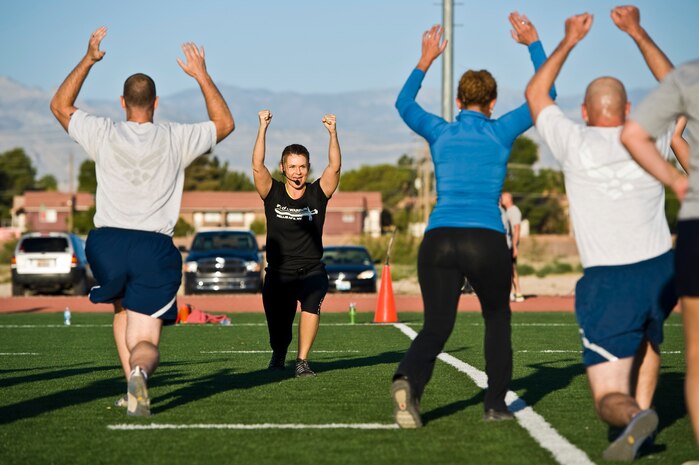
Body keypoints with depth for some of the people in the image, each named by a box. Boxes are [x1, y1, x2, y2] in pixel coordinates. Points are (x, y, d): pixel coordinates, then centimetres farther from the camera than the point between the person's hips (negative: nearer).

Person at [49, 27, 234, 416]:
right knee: (146, 344, 0)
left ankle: (135, 387, 18)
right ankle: (139, 373, -36)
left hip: (107, 244, 1)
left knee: (123, 309, 32)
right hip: (156, 250, -1)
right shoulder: (175, 139, 2)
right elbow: (225, 123, 22)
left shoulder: (104, 134, 2)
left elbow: (60, 105, 21)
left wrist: (89, 60, 22)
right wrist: (202, 76, 25)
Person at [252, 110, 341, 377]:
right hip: (278, 273, 0)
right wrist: (263, 128, -22)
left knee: (311, 302, -33)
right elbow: (257, 166, -14)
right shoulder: (273, 193, 0)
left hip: (312, 270, 0)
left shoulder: (318, 194, 1)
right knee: (279, 336, 3)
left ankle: (302, 361, -25)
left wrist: (332, 133, -24)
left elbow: (334, 167, -12)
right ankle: (278, 356, 40)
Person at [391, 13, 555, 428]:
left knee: (436, 328, 0)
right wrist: (534, 44, 23)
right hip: (488, 241, -1)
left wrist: (426, 60, 36)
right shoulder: (501, 132, 5)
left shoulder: (440, 132, 11)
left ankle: (409, 381, -29)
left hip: (439, 239, 2)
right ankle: (496, 404, 16)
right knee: (497, 319, 20)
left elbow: (404, 103, 30)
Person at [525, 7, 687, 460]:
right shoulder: (651, 140, 4)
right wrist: (638, 32, 29)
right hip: (661, 271, 3)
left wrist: (569, 42, 26)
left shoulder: (576, 143, -1)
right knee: (646, 337, 37)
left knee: (611, 402, -2)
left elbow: (536, 95, 18)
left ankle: (634, 416, -37)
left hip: (606, 283, -3)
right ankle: (641, 412, 19)